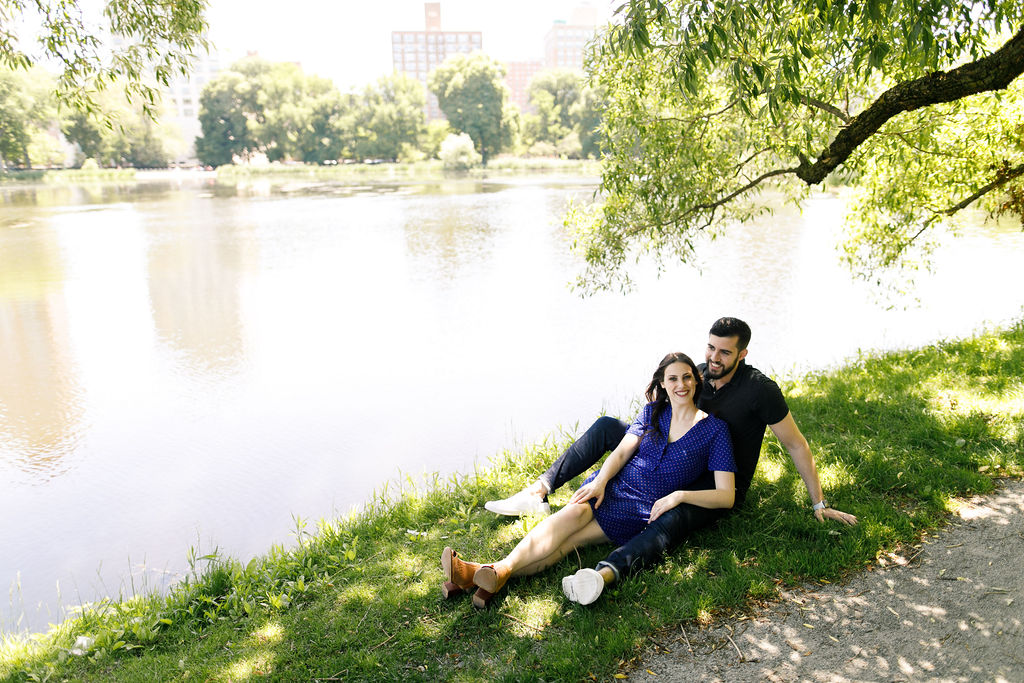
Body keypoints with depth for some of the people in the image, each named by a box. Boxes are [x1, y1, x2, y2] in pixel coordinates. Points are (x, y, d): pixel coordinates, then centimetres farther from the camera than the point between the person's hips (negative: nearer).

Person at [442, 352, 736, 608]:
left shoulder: (715, 429, -3)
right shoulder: (653, 412, 10)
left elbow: (726, 495, -8)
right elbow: (621, 452, 3)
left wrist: (679, 495, -20)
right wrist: (600, 481, -15)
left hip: (646, 510, -3)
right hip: (613, 484, 3)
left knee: (571, 538, -23)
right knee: (573, 512, -29)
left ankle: (497, 574, -38)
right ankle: (493, 573, -41)